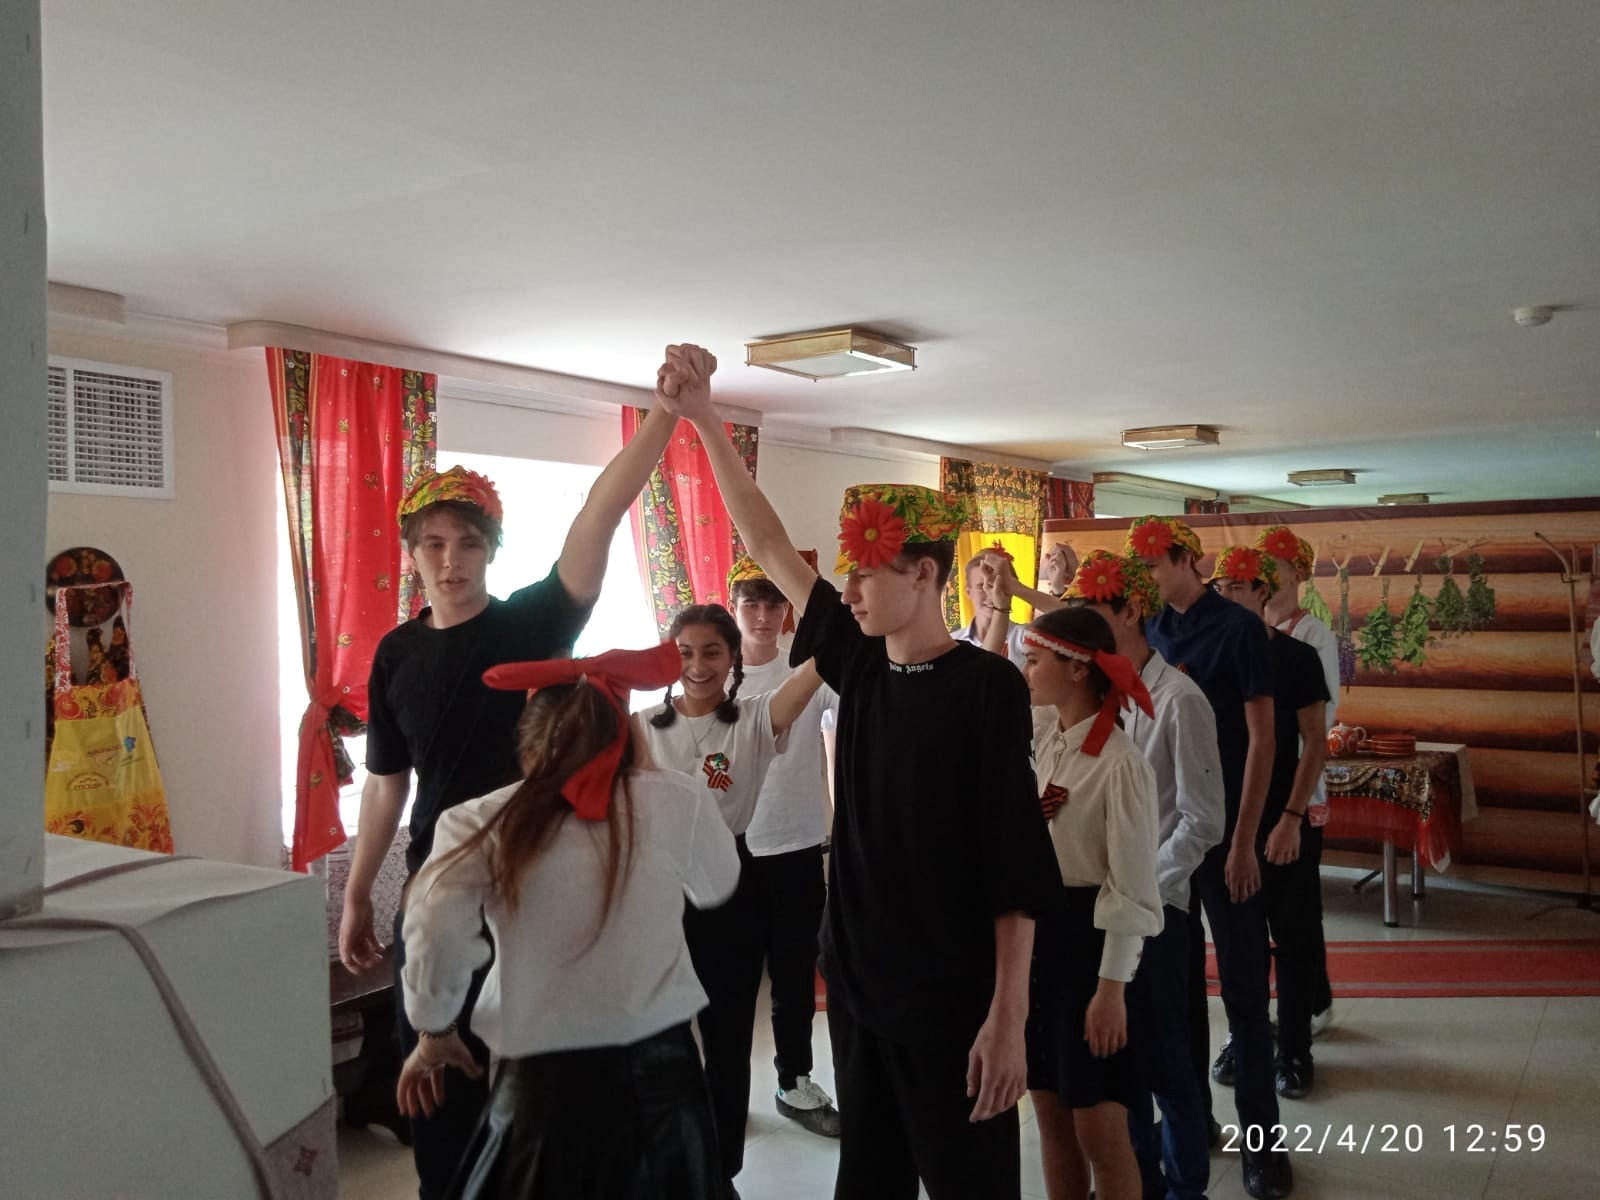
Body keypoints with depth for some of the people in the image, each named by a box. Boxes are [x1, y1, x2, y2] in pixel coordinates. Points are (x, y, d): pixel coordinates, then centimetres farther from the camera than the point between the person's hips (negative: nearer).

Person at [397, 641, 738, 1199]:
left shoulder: (483, 824, -10)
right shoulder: (675, 801, -8)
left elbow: (436, 939, -18)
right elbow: (717, 886, 10)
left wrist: (435, 1032, 2)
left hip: (545, 1082, -1)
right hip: (660, 1069, 2)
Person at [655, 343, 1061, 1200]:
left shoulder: (989, 686, -14)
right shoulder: (862, 664, 2)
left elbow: (1017, 862, -15)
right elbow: (769, 547, 2)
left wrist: (1009, 1013, -18)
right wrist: (702, 419, -3)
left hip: (951, 992, -6)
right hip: (855, 971, 6)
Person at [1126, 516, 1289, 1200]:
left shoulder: (1237, 628, -8)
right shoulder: (1150, 633, 6)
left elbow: (1261, 738, -10)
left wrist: (1243, 839, -14)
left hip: (1223, 829, -5)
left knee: (1243, 986, 3)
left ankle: (1260, 1135, 15)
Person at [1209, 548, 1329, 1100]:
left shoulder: (1296, 657, -6)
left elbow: (1315, 744, -7)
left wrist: (1292, 817, -14)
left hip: (1284, 822, -3)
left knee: (1294, 939, 6)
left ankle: (1295, 1050, 18)